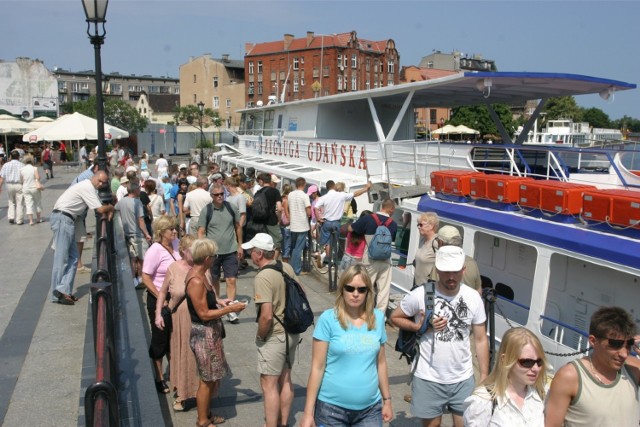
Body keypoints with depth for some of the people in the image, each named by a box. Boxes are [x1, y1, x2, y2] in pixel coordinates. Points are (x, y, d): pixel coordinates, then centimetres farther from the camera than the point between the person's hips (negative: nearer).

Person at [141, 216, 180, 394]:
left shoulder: (176, 244, 0)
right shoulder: (155, 250, -19)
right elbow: (145, 278, -18)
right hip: (158, 300, -6)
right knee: (160, 338, 7)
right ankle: (159, 378, 22)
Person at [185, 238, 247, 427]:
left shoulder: (199, 275, 4)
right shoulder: (196, 281, -26)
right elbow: (204, 314, -23)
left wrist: (219, 302, 9)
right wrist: (229, 309, -18)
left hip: (210, 332, 10)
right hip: (204, 334, -10)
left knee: (212, 377, 20)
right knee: (207, 379, 5)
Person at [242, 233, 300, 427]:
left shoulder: (263, 278, -23)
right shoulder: (287, 268, 1)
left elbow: (266, 316, -28)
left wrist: (260, 336, -11)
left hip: (274, 336, -9)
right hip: (292, 332, 9)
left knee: (269, 384, 4)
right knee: (285, 379, 20)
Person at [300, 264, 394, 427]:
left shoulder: (378, 317, 0)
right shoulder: (328, 319, -12)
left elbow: (380, 362, 9)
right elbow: (317, 367, -10)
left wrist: (387, 399, 13)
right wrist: (308, 412, -10)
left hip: (370, 409, 3)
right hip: (332, 407, -3)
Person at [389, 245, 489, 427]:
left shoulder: (474, 298, -5)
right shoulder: (420, 295, -14)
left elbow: (481, 340, 2)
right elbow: (395, 317, 0)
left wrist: (484, 377, 1)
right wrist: (420, 327, -17)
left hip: (463, 379, 2)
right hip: (428, 379, -2)